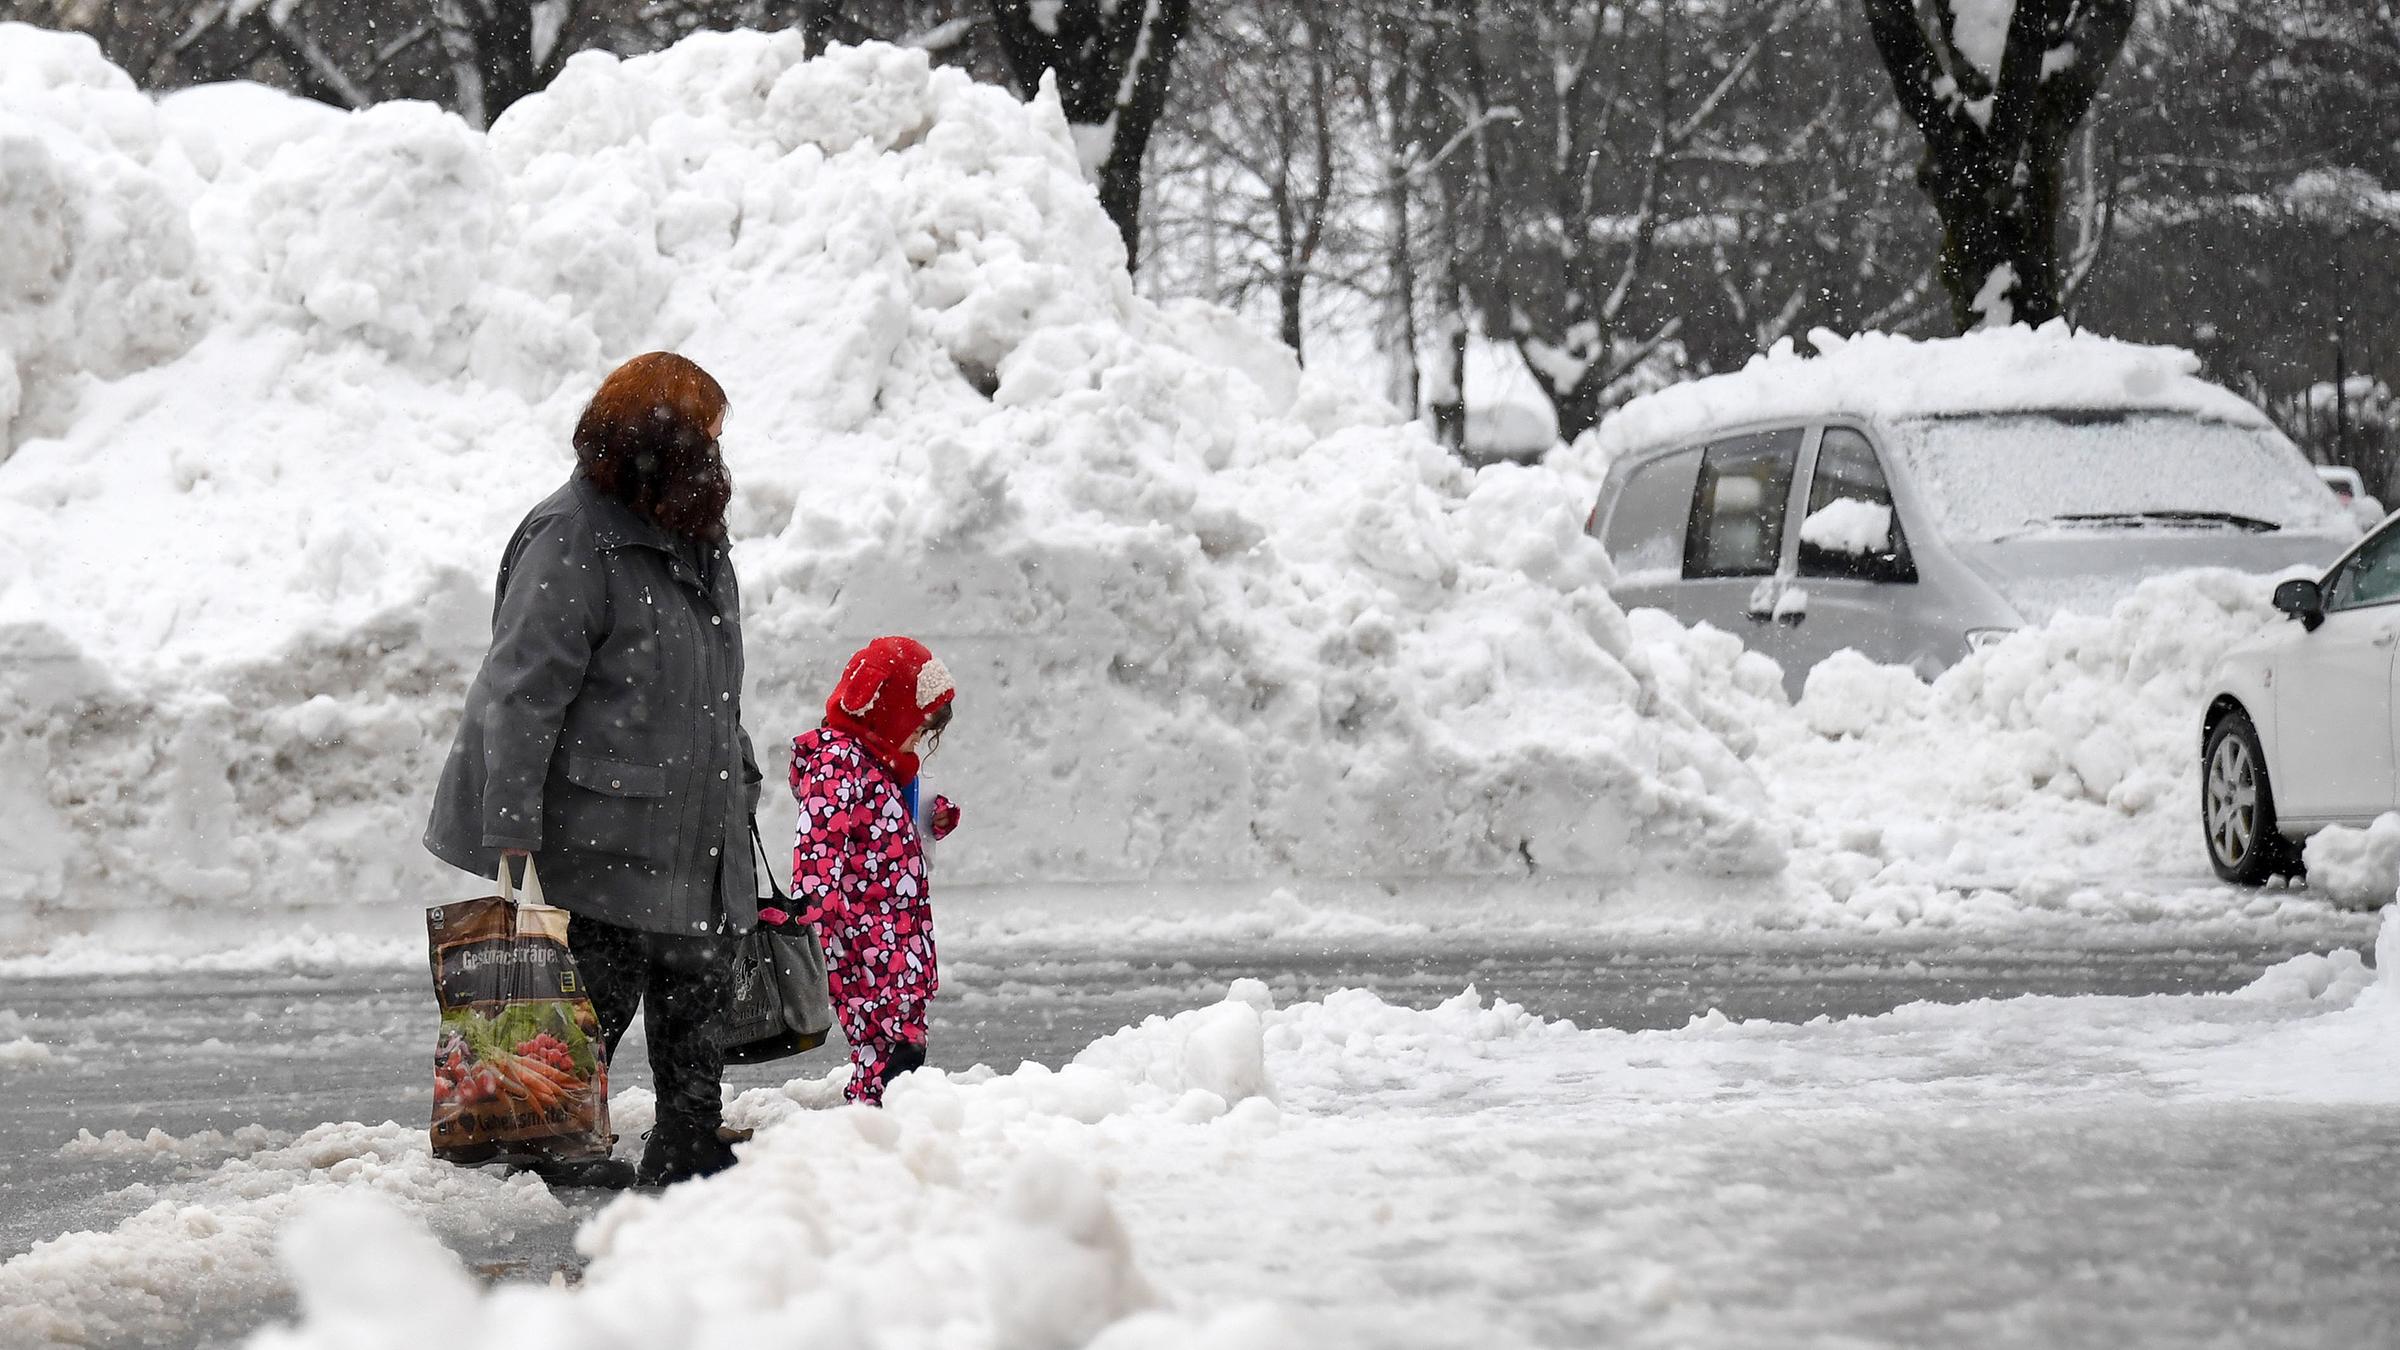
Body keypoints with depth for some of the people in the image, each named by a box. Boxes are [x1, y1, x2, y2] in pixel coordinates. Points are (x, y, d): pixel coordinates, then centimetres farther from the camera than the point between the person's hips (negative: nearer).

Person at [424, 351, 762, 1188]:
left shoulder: (696, 536, 12)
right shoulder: (572, 543, -17)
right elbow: (523, 693, -20)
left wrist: (740, 786, 28)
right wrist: (511, 830, -24)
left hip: (694, 830, 9)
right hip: (595, 830, -9)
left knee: (700, 993, 15)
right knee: (597, 993, -4)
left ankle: (690, 1152, 26)